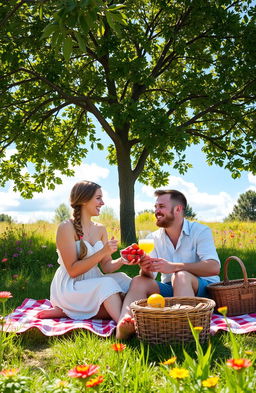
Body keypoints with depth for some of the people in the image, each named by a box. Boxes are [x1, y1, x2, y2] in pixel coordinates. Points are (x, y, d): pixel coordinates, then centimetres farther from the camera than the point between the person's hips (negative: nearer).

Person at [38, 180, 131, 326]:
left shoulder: (100, 229, 8)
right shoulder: (66, 227, -12)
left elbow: (106, 266, 5)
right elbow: (73, 270, -17)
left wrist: (122, 260, -17)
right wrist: (102, 252, -26)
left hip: (93, 284, 7)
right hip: (69, 287, -7)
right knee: (107, 284, -31)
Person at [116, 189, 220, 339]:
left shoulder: (200, 231, -6)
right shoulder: (154, 238, 9)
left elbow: (214, 267, -24)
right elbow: (149, 276, 1)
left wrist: (173, 267, -33)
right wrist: (145, 269, -25)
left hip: (204, 289, -4)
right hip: (170, 290, 4)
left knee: (181, 276, -34)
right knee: (139, 281, -20)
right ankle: (123, 325, -47)